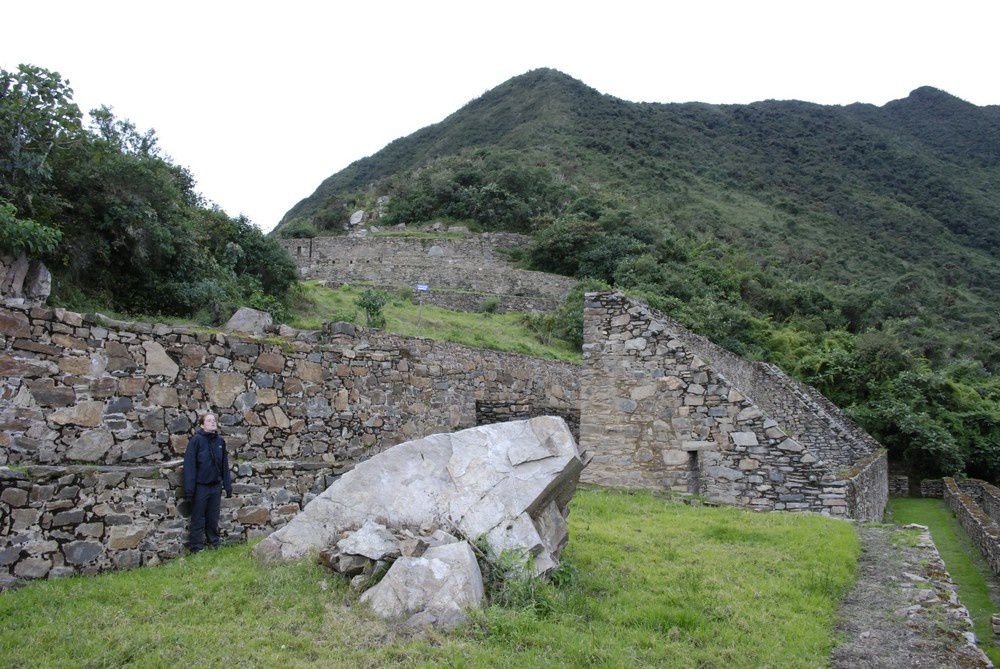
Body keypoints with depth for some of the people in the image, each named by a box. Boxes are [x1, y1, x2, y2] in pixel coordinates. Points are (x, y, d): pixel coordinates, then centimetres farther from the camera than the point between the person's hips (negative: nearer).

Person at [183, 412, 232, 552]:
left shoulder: (220, 441, 5)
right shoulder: (196, 440, -10)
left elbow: (224, 465, 10)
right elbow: (189, 465, -12)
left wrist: (228, 486, 8)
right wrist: (189, 489, -16)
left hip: (216, 486, 4)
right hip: (201, 487, -4)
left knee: (213, 519, 14)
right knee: (198, 520, 5)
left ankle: (215, 545, 25)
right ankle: (196, 549, 14)